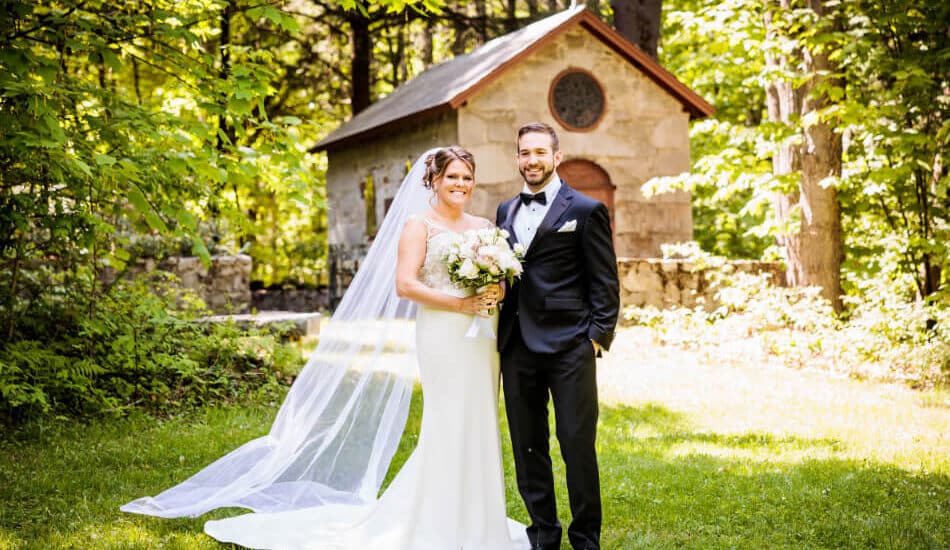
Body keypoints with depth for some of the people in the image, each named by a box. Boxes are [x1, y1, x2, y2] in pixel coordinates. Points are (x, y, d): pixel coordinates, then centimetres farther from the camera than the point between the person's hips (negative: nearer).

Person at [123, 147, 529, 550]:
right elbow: (404, 285, -9)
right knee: (447, 428, -7)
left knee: (479, 427, 6)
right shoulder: (417, 224, 0)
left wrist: (496, 294, -7)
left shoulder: (484, 226, 16)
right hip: (442, 337, -5)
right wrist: (459, 304, -15)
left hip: (482, 340, 5)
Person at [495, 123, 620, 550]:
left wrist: (597, 338, -10)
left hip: (569, 348, -5)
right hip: (517, 349, 5)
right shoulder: (505, 211, 16)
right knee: (528, 448, 11)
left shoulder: (586, 210, -1)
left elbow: (606, 284, -3)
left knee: (578, 447, -1)